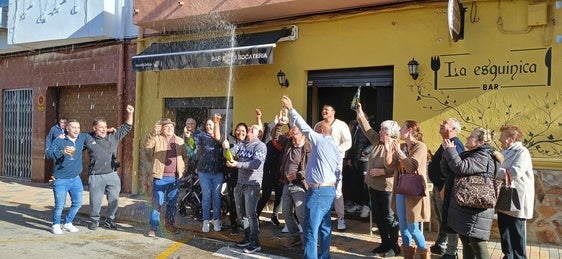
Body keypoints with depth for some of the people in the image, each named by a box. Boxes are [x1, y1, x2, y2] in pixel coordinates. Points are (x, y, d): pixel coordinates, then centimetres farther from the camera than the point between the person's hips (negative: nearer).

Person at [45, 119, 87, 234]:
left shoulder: (82, 138, 5)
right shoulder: (59, 141, -10)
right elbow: (48, 153, -22)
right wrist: (62, 152, -40)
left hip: (75, 179, 5)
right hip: (60, 180, -5)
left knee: (77, 203, 10)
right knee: (59, 205, -4)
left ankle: (68, 223, 29)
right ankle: (56, 225, 20)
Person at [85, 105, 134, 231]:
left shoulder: (113, 137, 10)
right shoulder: (89, 140, 4)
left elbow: (126, 127, 15)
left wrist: (130, 114, 5)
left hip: (112, 175, 2)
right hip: (96, 176, -2)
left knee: (114, 200, 5)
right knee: (95, 201, 5)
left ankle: (109, 220, 24)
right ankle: (94, 220, 27)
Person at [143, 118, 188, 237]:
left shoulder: (180, 141, 11)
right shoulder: (157, 139, 2)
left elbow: (185, 156, 17)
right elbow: (146, 144, -17)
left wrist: (183, 169, 4)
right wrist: (153, 133, -32)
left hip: (175, 177, 3)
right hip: (160, 177, -3)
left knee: (172, 203, 13)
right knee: (157, 203, -2)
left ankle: (170, 224, 26)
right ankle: (153, 227, 6)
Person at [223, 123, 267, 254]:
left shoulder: (260, 146, -10)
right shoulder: (241, 144, 10)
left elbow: (256, 164, -21)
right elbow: (231, 153, -3)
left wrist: (237, 164, -29)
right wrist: (226, 148, -25)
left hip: (252, 183, -7)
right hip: (240, 182, 7)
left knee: (250, 214, -9)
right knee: (241, 213, 15)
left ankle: (255, 243, 1)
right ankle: (247, 237, 29)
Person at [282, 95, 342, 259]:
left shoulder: (320, 140, -6)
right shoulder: (337, 151, 18)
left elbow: (303, 126, -4)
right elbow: (338, 176, 17)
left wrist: (290, 109, 4)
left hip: (317, 191, -9)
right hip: (330, 190, 9)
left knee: (311, 229, -6)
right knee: (325, 227, 15)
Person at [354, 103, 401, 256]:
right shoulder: (377, 141, 5)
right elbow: (367, 129, 10)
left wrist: (380, 171, -22)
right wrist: (360, 114, 2)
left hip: (386, 188, -8)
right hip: (373, 186, 8)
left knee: (389, 217, 3)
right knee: (377, 216, 15)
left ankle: (394, 247, 17)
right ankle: (385, 243, 29)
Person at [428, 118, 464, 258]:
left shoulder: (455, 144, -17)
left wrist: (445, 188, -27)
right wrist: (433, 159, 9)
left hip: (445, 188, -11)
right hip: (438, 187, 11)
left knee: (448, 220, -1)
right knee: (441, 218, 20)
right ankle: (440, 246, 34)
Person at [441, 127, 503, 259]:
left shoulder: (483, 157, -13)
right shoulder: (468, 154, 14)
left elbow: (461, 168, -29)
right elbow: (448, 171, 13)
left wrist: (450, 150, -18)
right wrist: (447, 152, -2)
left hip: (475, 210, -9)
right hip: (464, 208, 9)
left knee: (478, 245, -6)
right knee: (466, 243, 17)